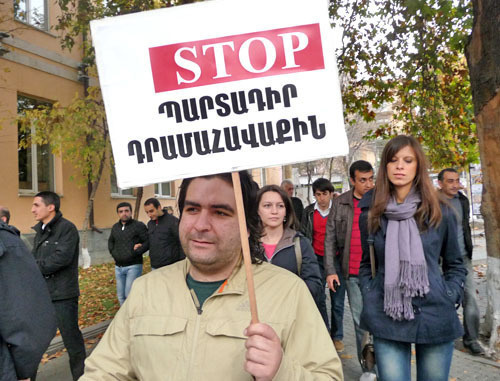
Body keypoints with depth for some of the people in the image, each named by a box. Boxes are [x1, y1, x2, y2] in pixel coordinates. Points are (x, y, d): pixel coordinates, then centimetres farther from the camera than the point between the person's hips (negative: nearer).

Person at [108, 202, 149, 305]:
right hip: (118, 267, 6)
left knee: (130, 294, -9)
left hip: (133, 266, -6)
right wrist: (113, 252, 10)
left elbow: (148, 242, -12)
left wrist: (135, 252, -18)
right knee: (121, 296, 12)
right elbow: (110, 242, 28)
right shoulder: (115, 227, 13)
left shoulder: (139, 226, -7)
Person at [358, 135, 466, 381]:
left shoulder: (439, 212, 1)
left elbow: (455, 264, 11)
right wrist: (369, 297, 1)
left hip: (435, 316, 0)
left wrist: (450, 298, -2)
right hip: (386, 319, 0)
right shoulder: (370, 214, 2)